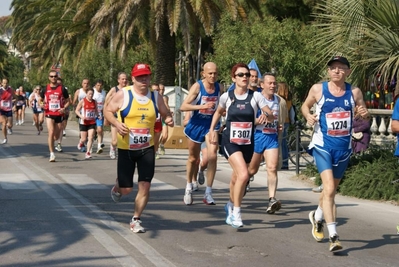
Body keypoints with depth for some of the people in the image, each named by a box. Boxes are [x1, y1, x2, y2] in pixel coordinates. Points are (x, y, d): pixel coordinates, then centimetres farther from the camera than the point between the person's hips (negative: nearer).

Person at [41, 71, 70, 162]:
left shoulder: (62, 89, 1)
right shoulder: (45, 89, 3)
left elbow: (67, 101, 7)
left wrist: (64, 108, -12)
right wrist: (42, 104, -8)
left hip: (59, 114, 1)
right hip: (49, 114, -1)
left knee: (56, 137, 9)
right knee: (51, 133, -17)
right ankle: (52, 154, -13)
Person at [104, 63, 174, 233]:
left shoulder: (156, 97, 2)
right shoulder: (123, 94, -8)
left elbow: (165, 113, 15)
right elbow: (107, 111, -2)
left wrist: (168, 120, -10)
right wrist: (116, 123, -21)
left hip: (147, 149, 3)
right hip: (126, 149, -2)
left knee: (145, 186, -4)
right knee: (126, 189, 3)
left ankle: (136, 220, 12)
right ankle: (117, 188, 42)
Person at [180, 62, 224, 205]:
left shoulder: (220, 88, -3)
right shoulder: (197, 86, -13)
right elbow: (183, 106, -20)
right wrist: (202, 106, -29)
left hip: (212, 125, 1)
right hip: (197, 124, -1)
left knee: (212, 156, -18)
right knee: (193, 159, 12)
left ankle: (208, 193, -10)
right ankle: (189, 187, 37)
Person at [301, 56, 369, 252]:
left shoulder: (354, 92, -1)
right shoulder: (318, 89, -5)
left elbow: (364, 113, 9)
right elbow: (305, 105, 10)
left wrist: (364, 114, -14)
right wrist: (308, 116, -11)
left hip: (343, 148, 3)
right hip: (322, 146, -3)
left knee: (331, 189, 19)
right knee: (329, 188, -19)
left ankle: (317, 217, 48)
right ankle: (333, 236, -17)